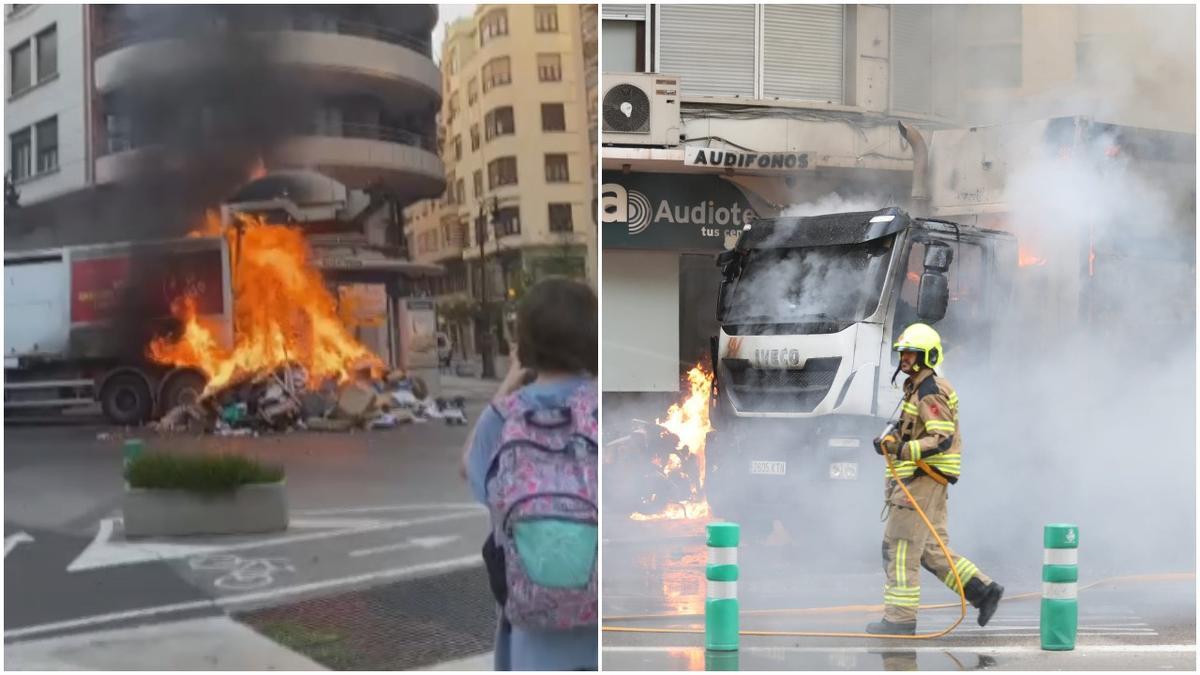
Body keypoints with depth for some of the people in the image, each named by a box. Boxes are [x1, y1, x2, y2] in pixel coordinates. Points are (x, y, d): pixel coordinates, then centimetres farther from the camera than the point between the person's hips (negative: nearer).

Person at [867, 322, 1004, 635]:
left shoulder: (931, 392, -14)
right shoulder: (917, 389, 19)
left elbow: (943, 439, -23)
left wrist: (903, 450, -31)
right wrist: (893, 442, 15)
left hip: (924, 479, -10)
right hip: (925, 478, 10)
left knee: (900, 548, -6)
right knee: (931, 550, 13)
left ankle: (900, 618, -2)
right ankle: (983, 589, 13)